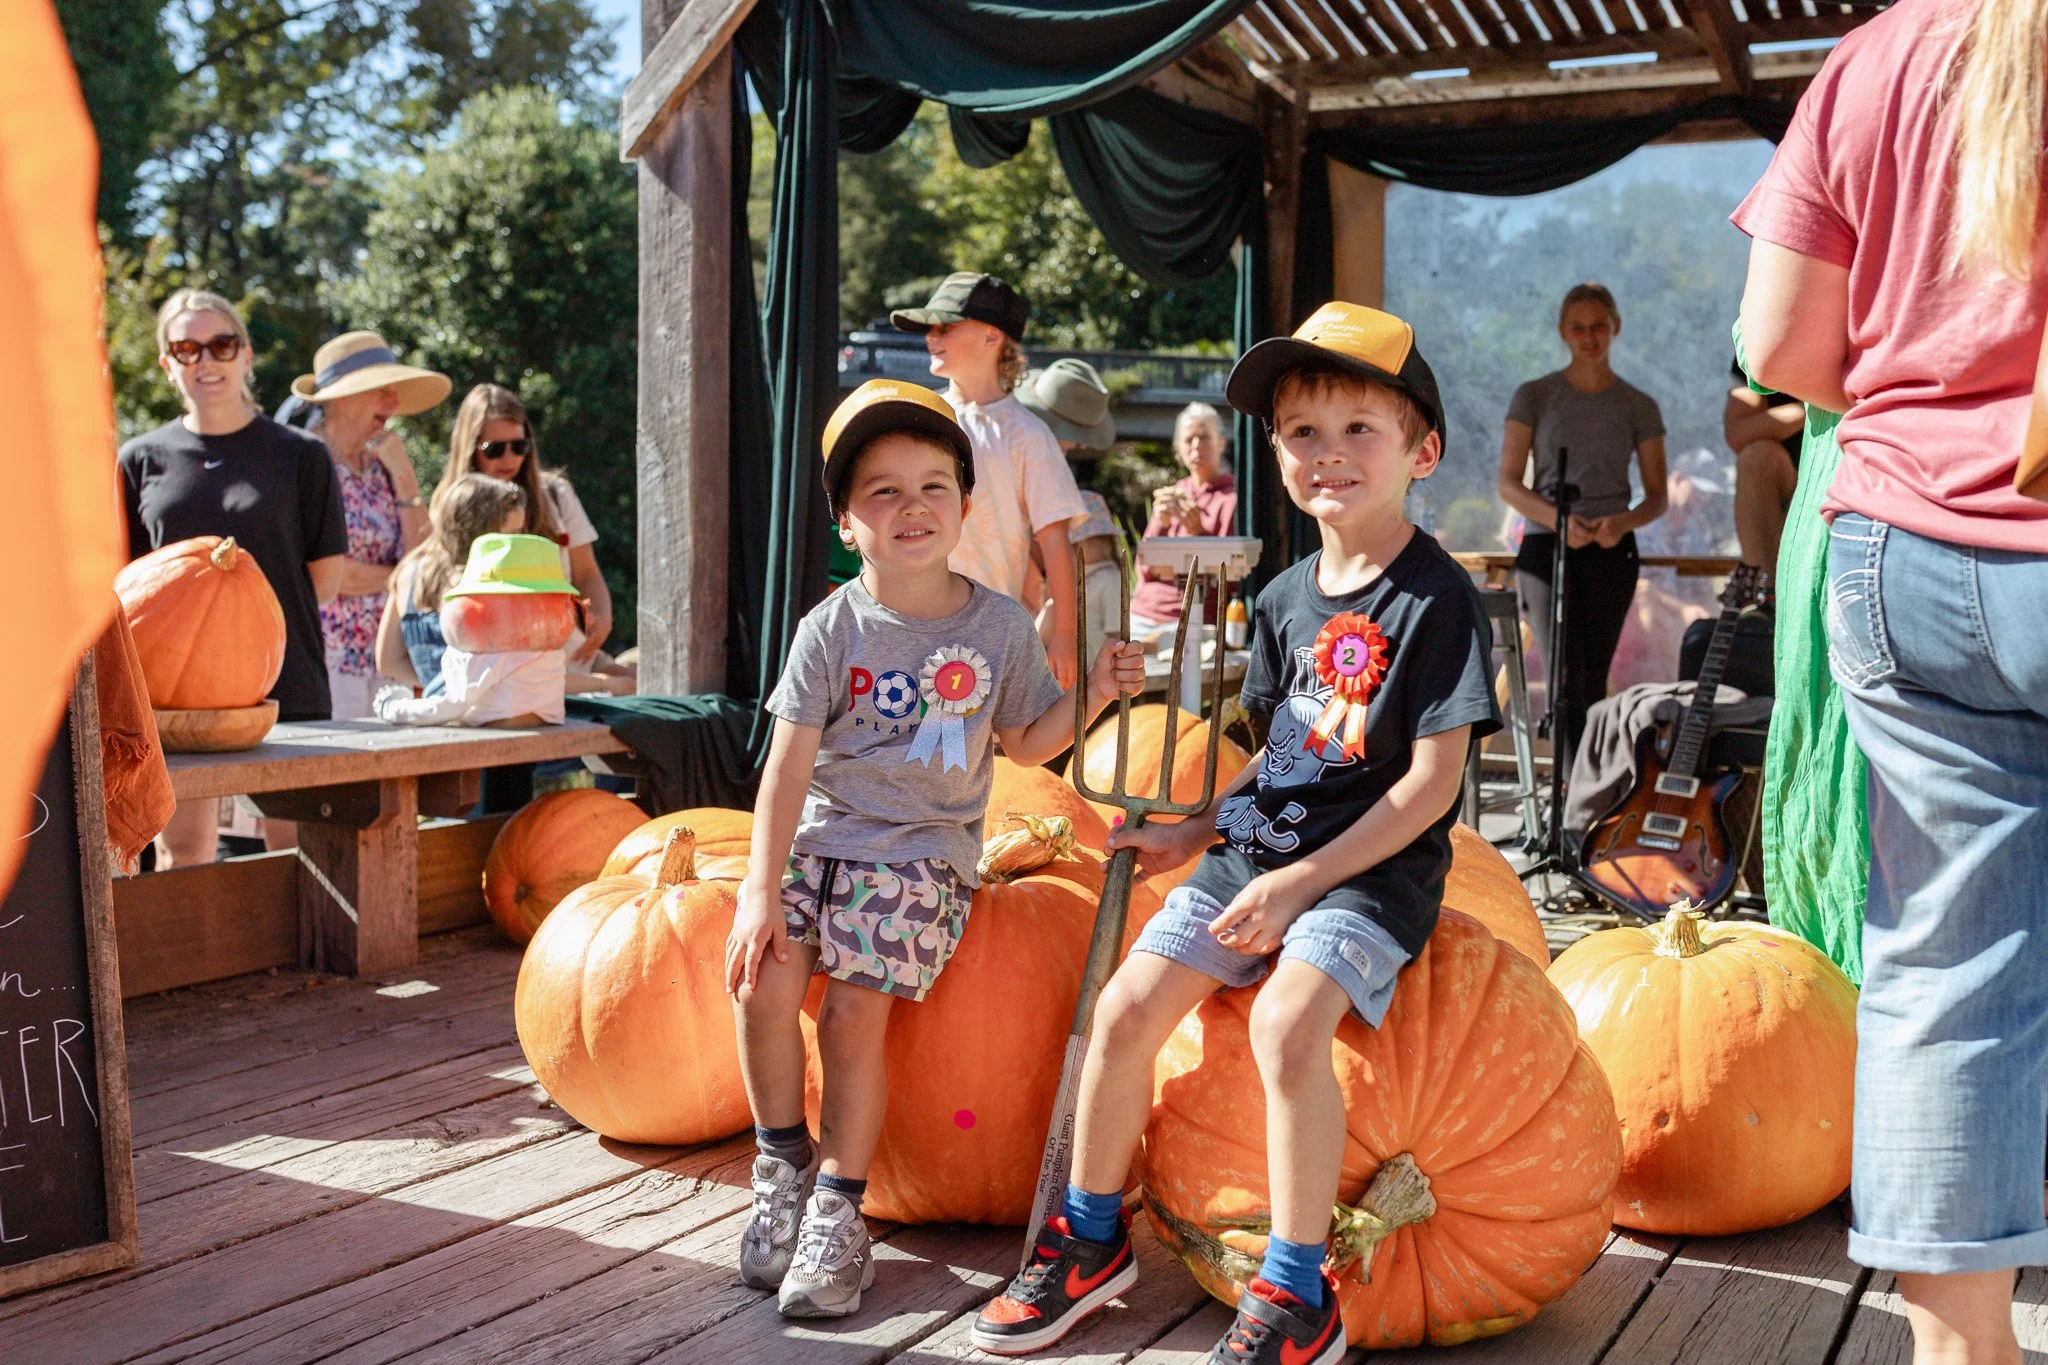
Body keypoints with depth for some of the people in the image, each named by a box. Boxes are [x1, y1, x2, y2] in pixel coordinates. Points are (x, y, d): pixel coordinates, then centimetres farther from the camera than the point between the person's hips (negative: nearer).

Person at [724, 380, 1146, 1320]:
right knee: (761, 979, -19)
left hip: (924, 848, -1)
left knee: (855, 1010, -17)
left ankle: (837, 1209, 2)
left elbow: (1024, 742, 12)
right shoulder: (833, 629, -3)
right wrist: (762, 889, -15)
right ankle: (785, 1161, 6)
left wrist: (1093, 692, -6)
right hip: (822, 833, 1)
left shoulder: (999, 625, 0)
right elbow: (789, 764, -7)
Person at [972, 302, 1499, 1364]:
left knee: (1285, 1025, -30)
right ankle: (1091, 1238, 14)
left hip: (1373, 867, -6)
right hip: (1258, 846, 7)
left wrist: (1301, 881, -18)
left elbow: (1431, 783, -15)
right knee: (1126, 1005, -6)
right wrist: (1191, 836, 11)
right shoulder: (1285, 597, 11)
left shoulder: (1434, 598, -10)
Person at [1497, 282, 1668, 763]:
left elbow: (1657, 496, 8)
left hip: (1611, 551, 2)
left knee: (1593, 678, 4)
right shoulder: (1534, 397, 4)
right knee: (1565, 672, -14)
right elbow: (1508, 483, -1)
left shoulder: (1639, 407, 7)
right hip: (1547, 546, -2)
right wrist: (1558, 519, -19)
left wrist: (1624, 522, -15)